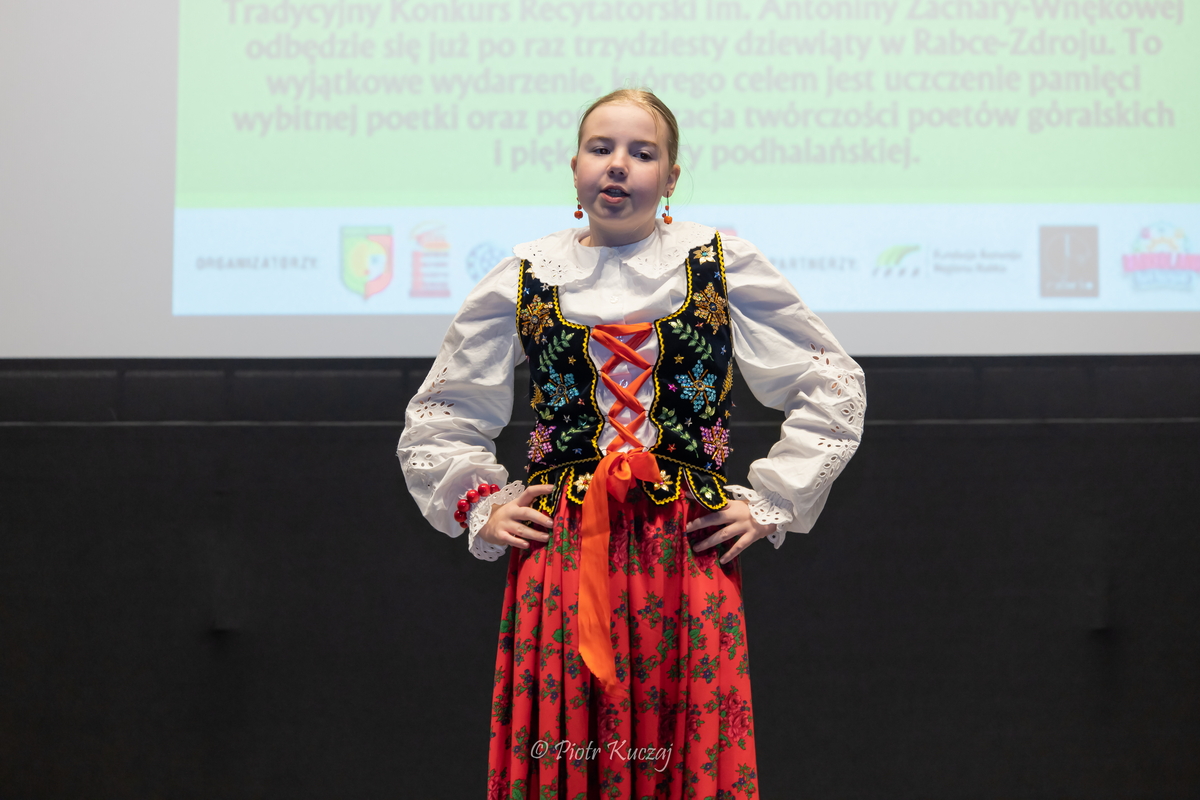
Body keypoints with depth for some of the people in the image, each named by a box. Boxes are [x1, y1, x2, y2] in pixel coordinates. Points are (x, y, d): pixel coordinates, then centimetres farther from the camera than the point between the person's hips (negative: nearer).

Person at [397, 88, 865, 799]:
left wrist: (772, 505, 5)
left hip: (688, 553, -1)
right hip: (559, 556, 1)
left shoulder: (724, 268, 6)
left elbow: (833, 388, 11)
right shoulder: (524, 281, 8)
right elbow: (437, 420, 19)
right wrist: (482, 508, 6)